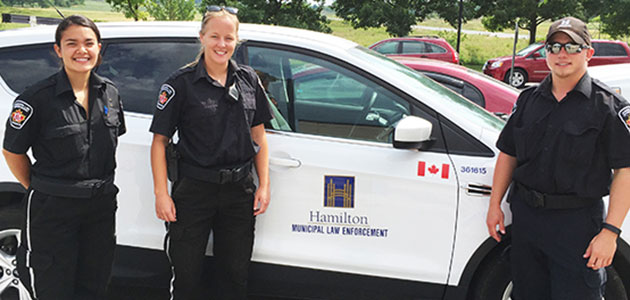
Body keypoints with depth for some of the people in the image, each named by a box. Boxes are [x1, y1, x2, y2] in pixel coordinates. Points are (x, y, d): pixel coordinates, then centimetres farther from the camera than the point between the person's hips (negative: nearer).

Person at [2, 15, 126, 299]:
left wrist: (100, 185, 12)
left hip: (101, 206, 5)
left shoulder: (110, 92, 3)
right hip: (52, 210, -5)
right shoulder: (39, 97, -13)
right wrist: (41, 190, -1)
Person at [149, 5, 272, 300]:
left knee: (235, 274, 14)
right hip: (194, 190, -3)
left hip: (239, 190, 3)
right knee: (187, 275, 7)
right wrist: (161, 193, -12)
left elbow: (258, 136, 10)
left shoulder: (248, 79, 5)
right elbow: (159, 140, -5)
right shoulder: (181, 83, -6)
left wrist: (264, 185, 4)